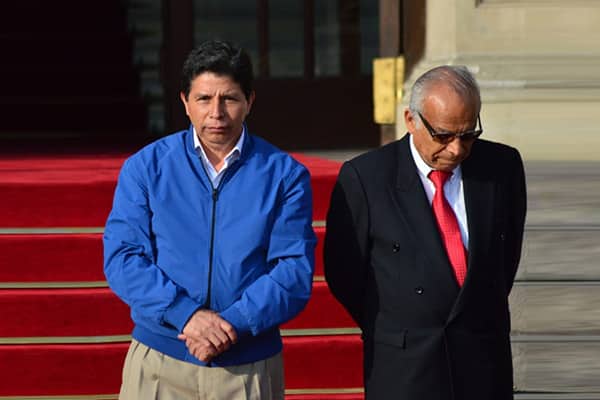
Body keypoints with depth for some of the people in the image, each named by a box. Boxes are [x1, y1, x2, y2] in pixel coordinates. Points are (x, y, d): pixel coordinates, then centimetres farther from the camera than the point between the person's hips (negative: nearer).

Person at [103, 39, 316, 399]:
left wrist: (234, 324, -19)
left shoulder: (285, 176, 1)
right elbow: (122, 258, -6)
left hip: (250, 370, 0)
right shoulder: (145, 167, 2)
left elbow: (294, 271, -6)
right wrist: (187, 314, -18)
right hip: (158, 365, 0)